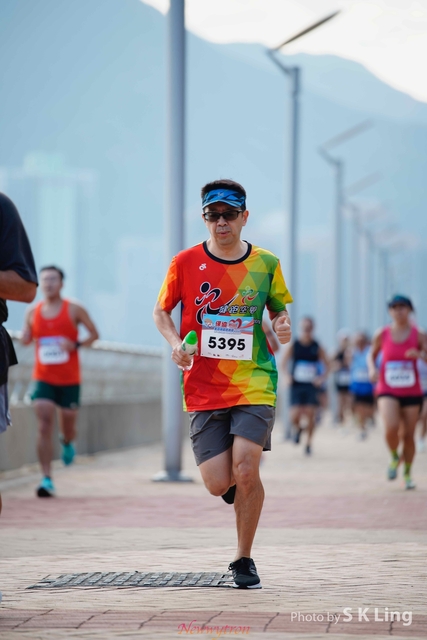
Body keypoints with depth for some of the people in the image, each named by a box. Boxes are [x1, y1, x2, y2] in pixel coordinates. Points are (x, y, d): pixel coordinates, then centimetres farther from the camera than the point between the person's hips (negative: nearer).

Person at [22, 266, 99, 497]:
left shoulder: (74, 310, -3)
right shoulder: (33, 312, 3)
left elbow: (94, 334, 4)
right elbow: (26, 339, 14)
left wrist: (76, 345, -14)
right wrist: (25, 337, -10)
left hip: (69, 380, -1)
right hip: (43, 378, 1)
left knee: (68, 424, 12)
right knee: (44, 427, -13)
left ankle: (67, 442, 51)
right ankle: (47, 479, -14)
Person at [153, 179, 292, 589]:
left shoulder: (266, 264, 3)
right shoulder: (186, 263, 1)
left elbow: (278, 309, 17)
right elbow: (161, 311, 11)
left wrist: (282, 326, -6)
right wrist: (175, 342, -8)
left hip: (254, 384, 0)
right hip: (204, 389, 0)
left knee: (246, 470, -16)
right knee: (218, 484, -7)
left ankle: (244, 560, 4)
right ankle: (237, 485, 33)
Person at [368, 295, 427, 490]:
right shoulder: (382, 334, 1)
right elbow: (372, 354, 15)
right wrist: (372, 368, -4)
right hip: (387, 391, -1)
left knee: (408, 435, 5)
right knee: (391, 428, -23)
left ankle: (407, 474, 25)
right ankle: (394, 457, 8)